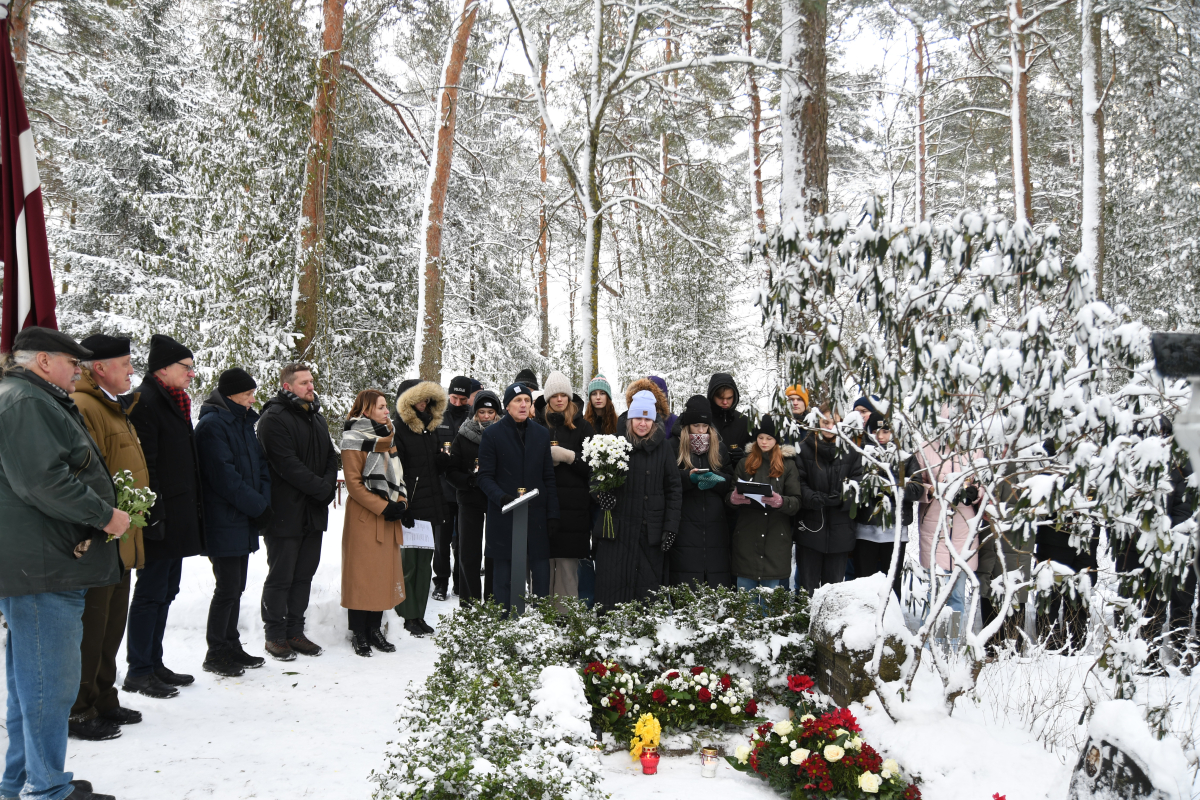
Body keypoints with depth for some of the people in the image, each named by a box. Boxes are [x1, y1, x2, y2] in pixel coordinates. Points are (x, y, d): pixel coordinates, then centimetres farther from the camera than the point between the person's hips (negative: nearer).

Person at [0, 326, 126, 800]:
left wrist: (102, 510, 14)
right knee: (51, 681, -4)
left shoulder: (38, 402, 21)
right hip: (41, 568, -11)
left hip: (45, 564, 11)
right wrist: (104, 514, -16)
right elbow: (43, 481, -24)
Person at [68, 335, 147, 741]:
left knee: (111, 626, 18)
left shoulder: (116, 409, 19)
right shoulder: (83, 408, -16)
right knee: (89, 629, -1)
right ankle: (78, 710, 9)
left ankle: (103, 700, 29)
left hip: (120, 543, 10)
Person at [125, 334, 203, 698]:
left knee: (165, 592, 14)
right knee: (151, 592, -3)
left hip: (179, 518, 10)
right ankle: (138, 671, 6)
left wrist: (193, 511, 19)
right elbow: (144, 466, -20)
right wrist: (154, 516, -23)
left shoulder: (175, 404, 17)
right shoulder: (146, 402, -13)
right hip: (161, 519, -10)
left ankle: (154, 664, 23)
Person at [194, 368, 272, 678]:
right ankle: (216, 654, 7)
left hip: (244, 521, 9)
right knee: (228, 588, -5)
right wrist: (258, 507, -14)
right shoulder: (212, 424, -13)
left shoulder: (243, 422, 14)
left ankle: (231, 647, 23)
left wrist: (264, 501, -2)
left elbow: (260, 462, 14)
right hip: (223, 522, -9)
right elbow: (224, 475, -19)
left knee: (236, 587, 14)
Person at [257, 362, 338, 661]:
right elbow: (287, 465, -19)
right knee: (280, 577, 1)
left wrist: (329, 485, -4)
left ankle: (295, 632, 21)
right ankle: (275, 636, 11)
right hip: (285, 513, -8)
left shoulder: (317, 417, 16)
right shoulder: (274, 418, -11)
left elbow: (330, 456, 16)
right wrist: (322, 488, -16)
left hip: (314, 512, 8)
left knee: (304, 575, 12)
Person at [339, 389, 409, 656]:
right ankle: (358, 634, 5)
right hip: (364, 517, -7)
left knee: (384, 572, 8)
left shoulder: (387, 438, 15)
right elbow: (354, 483, -12)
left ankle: (375, 629, 16)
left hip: (388, 518, 7)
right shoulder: (355, 440, -7)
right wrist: (383, 507, -17)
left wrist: (401, 502, 1)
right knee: (362, 573, -3)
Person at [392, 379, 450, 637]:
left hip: (430, 506, 7)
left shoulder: (430, 427, 15)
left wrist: (444, 459, -1)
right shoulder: (397, 429, -8)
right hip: (409, 506, -7)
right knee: (407, 562, -3)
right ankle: (405, 617, 6)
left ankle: (418, 615, 18)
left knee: (424, 562, 10)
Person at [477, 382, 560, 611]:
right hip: (503, 517, -3)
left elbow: (549, 478, 12)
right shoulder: (492, 434, 1)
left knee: (541, 571, 2)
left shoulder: (541, 434, 12)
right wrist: (502, 497, -21)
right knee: (503, 576, 3)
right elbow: (486, 477, -2)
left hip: (536, 515, 3)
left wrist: (552, 514, 5)